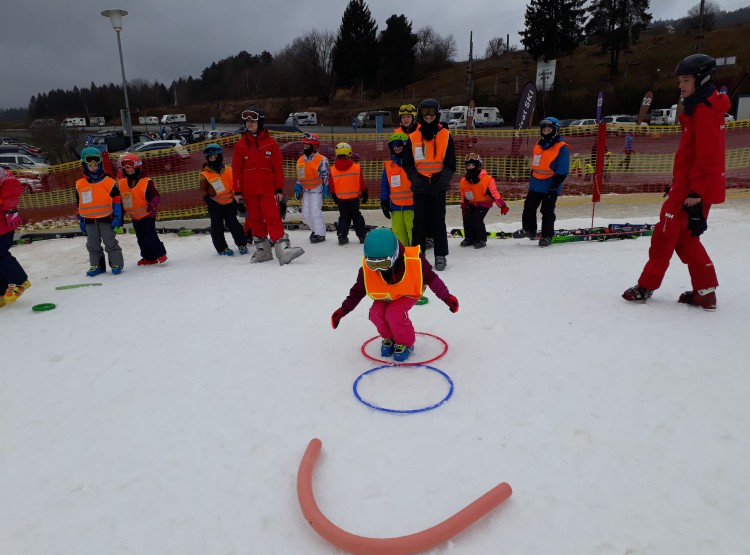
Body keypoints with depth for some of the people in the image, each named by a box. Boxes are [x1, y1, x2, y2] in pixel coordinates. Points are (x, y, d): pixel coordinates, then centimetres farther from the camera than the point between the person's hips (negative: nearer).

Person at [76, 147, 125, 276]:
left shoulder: (109, 182, -5)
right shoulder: (79, 185, 7)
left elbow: (117, 199, -4)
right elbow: (79, 204, 14)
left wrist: (117, 216, -9)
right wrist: (81, 220, 13)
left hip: (105, 218, -4)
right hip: (89, 220, 4)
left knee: (110, 243, 1)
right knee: (93, 245, 11)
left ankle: (116, 264, 9)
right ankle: (97, 265, 21)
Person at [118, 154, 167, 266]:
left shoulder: (146, 182, -15)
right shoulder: (121, 184, 3)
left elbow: (156, 196, -18)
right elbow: (119, 199, 12)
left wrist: (152, 205, -36)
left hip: (147, 214, -6)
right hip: (135, 217, 7)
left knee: (149, 236, -12)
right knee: (141, 239, 11)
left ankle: (160, 253, 6)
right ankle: (149, 257, 22)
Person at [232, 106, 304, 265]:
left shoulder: (271, 143, 0)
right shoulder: (241, 144, 5)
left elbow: (278, 167, 1)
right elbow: (237, 169, 6)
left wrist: (279, 189, -2)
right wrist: (238, 191, 3)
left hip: (268, 189, -3)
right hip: (249, 191, 3)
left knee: (273, 218, -13)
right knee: (255, 219, 8)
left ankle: (282, 248, -18)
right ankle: (262, 249, 18)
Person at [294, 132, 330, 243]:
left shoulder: (322, 160, -11)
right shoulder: (301, 160, 9)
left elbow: (326, 175, -10)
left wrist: (326, 188, -12)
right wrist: (298, 188, 14)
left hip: (317, 189, -7)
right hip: (306, 190, 7)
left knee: (315, 212, -10)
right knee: (306, 213, 9)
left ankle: (320, 234, 1)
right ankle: (315, 230, 26)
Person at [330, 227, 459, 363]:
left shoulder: (414, 260, -35)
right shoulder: (367, 268, -26)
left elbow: (431, 278, -17)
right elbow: (358, 291, -9)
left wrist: (446, 297, -15)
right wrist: (343, 309, -9)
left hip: (409, 293, -3)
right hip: (385, 295, 3)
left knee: (394, 313, -29)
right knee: (376, 313, -23)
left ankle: (405, 344, 0)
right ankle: (389, 338, 10)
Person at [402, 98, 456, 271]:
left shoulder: (446, 136, 3)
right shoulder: (413, 137, 6)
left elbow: (450, 164, 1)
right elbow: (407, 163, 7)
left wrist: (442, 180, -12)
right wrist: (415, 178, -8)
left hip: (438, 186, -1)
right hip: (419, 186, 1)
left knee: (438, 221, 1)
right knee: (419, 221, 3)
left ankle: (441, 256, 9)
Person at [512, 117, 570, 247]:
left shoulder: (561, 147, -10)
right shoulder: (538, 145, 12)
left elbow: (562, 169, -14)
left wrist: (555, 185, -19)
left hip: (550, 186, -7)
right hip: (535, 185, 7)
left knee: (547, 212, 1)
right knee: (529, 208, 12)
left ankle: (547, 236, 11)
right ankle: (529, 229, 30)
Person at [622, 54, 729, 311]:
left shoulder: (705, 110, -15)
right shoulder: (700, 108, 17)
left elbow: (708, 155, -22)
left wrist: (695, 191, -23)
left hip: (691, 190, -10)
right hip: (690, 187, 10)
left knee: (665, 235, -1)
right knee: (685, 238, 13)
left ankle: (646, 286, 10)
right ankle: (705, 291, 15)